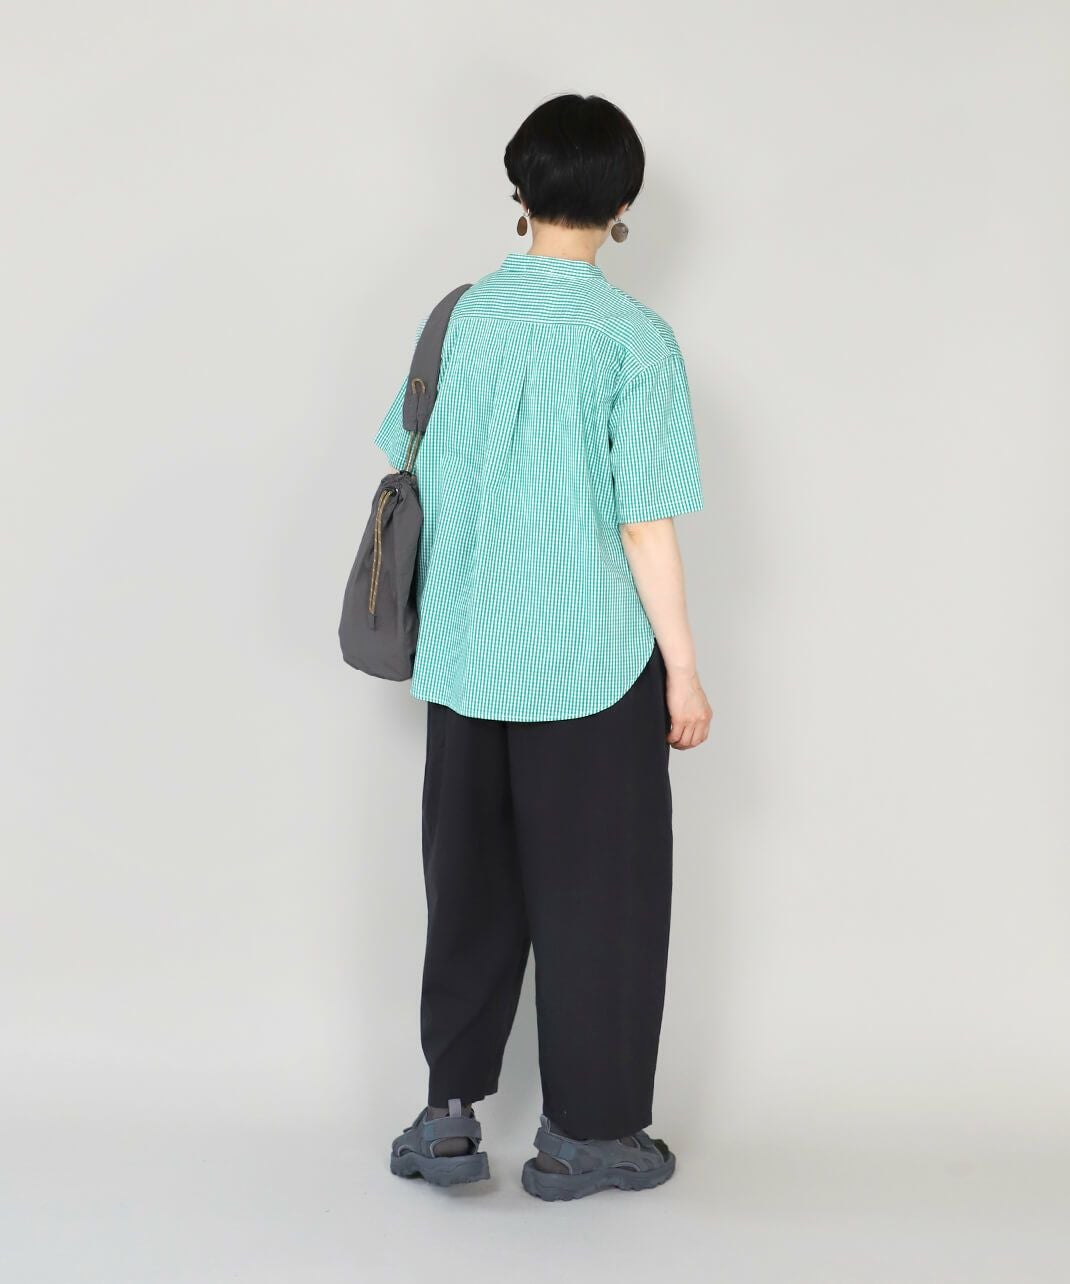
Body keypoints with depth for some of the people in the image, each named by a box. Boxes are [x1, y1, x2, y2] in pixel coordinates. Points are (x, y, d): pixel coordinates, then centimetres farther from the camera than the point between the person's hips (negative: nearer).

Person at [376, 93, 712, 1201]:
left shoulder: (459, 317, 1)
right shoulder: (633, 337, -12)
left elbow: (414, 491, 8)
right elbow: (644, 526, -13)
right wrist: (683, 672, -4)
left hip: (464, 662, 4)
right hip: (592, 663, -4)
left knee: (469, 882, 15)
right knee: (598, 890, 8)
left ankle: (450, 1111, 20)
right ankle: (583, 1132, 17)